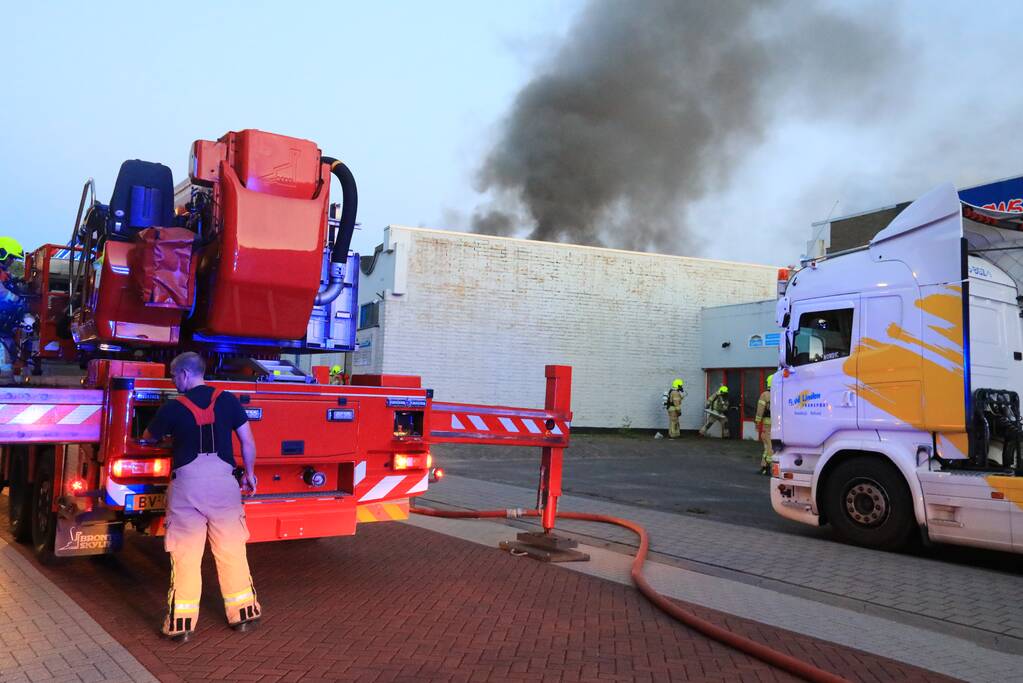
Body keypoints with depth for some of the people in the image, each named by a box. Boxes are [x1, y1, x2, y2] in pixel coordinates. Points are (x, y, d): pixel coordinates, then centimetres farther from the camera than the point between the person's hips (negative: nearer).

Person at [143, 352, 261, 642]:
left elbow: (148, 438, 17)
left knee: (185, 553, 6)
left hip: (188, 482, -2)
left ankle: (181, 622, 10)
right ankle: (243, 613, 20)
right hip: (223, 480, 2)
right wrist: (249, 473, 19)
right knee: (231, 548, 10)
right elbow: (248, 442, 5)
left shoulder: (173, 407, -1)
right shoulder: (227, 400, 2)